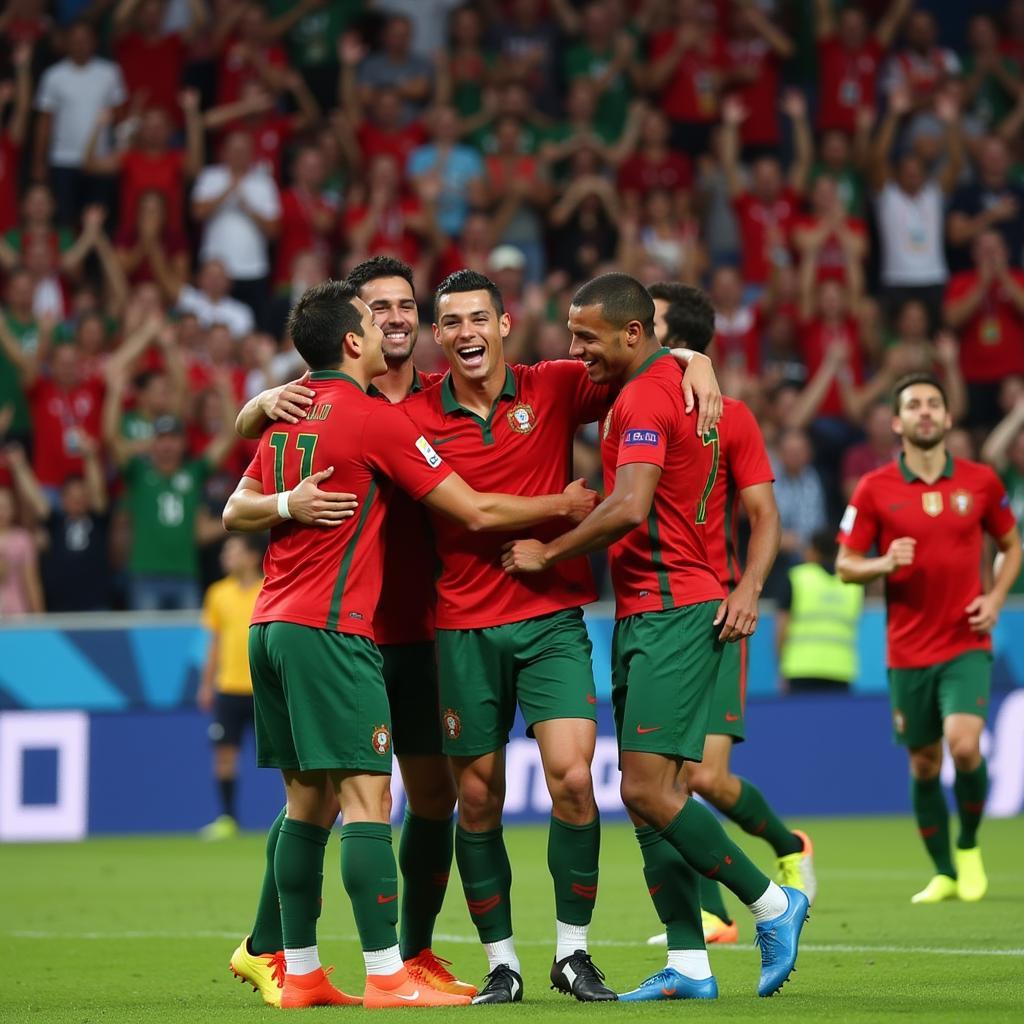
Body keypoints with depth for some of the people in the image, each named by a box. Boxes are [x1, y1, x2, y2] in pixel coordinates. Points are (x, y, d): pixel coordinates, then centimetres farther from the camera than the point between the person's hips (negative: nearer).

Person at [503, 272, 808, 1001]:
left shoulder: (643, 398, -13)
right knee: (654, 794, 5)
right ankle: (689, 966, 4)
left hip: (669, 611, -10)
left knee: (648, 790, -14)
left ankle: (773, 904, -2)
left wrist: (548, 553, -12)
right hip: (646, 616, 10)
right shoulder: (673, 382, 17)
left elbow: (629, 508, -23)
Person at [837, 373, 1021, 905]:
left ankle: (969, 846, 5)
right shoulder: (874, 490, -2)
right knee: (924, 764, 6)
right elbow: (845, 565, 3)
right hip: (908, 651, 1)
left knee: (963, 743, -20)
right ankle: (944, 874, 22)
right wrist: (885, 565, -17)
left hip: (967, 645, -1)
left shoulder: (980, 481, 1)